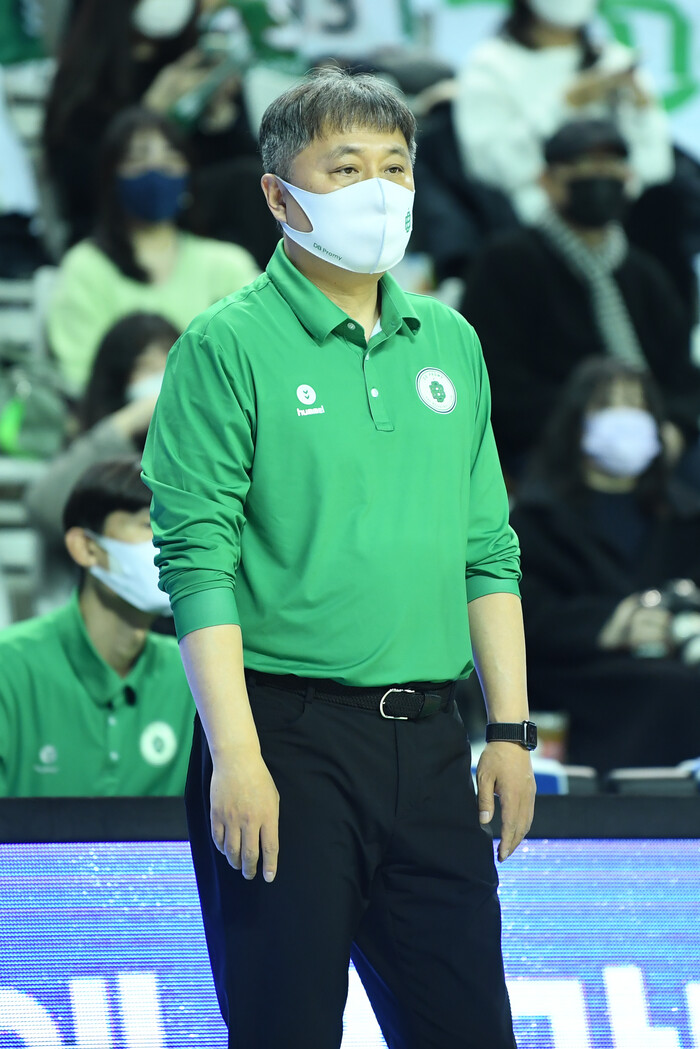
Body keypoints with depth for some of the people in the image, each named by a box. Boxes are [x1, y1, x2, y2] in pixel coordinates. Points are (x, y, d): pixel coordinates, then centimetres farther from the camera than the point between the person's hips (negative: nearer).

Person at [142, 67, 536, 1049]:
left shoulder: (450, 343, 13)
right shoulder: (227, 347, -4)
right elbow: (197, 561, -9)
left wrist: (511, 728, 10)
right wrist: (236, 758, -16)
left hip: (428, 742, 5)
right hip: (288, 734, -5)